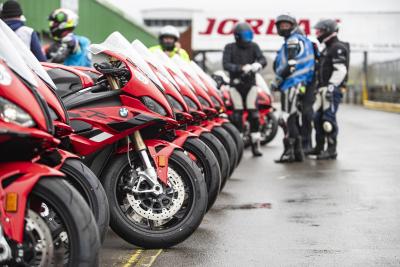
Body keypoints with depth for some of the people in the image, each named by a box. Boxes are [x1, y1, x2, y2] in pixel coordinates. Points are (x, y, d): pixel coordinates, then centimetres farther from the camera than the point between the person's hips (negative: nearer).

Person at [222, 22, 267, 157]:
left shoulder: (253, 46, 4)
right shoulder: (229, 48, 0)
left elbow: (263, 59, -8)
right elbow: (226, 65, -12)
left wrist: (258, 64, -31)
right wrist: (241, 68, -26)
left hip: (250, 84, 1)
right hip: (236, 85, -1)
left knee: (253, 115, -3)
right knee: (237, 115, 1)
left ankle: (255, 145, 4)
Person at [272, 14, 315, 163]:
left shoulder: (293, 40, -7)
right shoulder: (303, 39, 24)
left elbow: (292, 64, -19)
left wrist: (279, 78, -12)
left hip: (293, 84, -11)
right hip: (302, 84, 11)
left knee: (288, 119, -13)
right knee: (294, 119, 14)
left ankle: (289, 152, -16)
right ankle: (298, 152, 18)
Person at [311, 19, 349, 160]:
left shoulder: (338, 48, -11)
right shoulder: (327, 48, 22)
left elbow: (341, 70, -20)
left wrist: (331, 86, -25)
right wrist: (320, 87, 23)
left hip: (332, 89, -10)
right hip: (323, 89, 10)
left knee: (328, 119, -11)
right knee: (317, 117, 12)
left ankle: (331, 150, -6)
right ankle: (319, 147, 20)